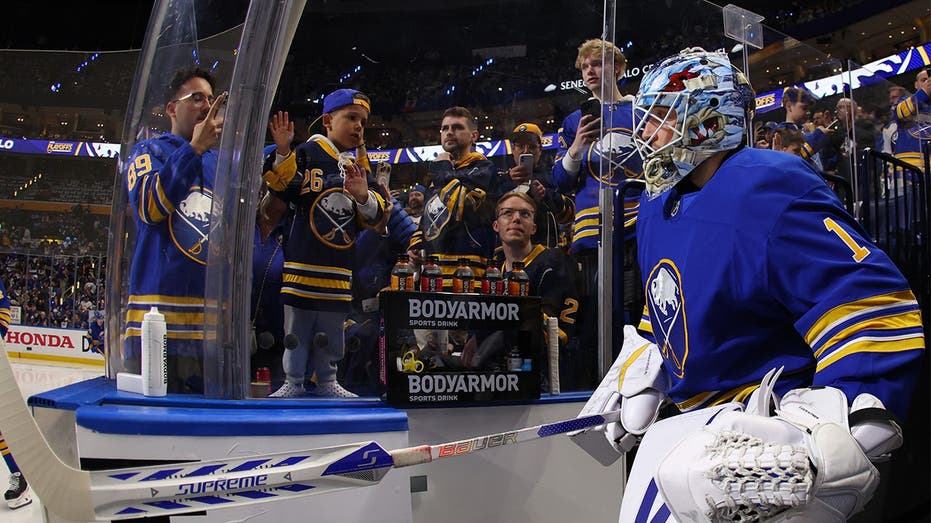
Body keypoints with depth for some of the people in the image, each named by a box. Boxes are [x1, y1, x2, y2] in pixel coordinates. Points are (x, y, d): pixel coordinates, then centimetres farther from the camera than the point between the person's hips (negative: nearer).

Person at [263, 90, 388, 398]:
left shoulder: (361, 166, 14)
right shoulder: (307, 153, 0)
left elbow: (374, 216, 10)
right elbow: (283, 189, -10)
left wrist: (364, 196, -11)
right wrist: (283, 152, -22)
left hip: (340, 263, 4)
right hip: (304, 258, -4)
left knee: (332, 325, 11)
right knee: (298, 323, 4)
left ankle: (327, 380, 23)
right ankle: (293, 381, 15)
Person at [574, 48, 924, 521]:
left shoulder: (769, 190, -20)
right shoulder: (658, 206, 10)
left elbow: (877, 314, -28)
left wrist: (830, 442, -35)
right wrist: (634, 380, 21)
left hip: (784, 411, -9)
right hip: (707, 418, 9)